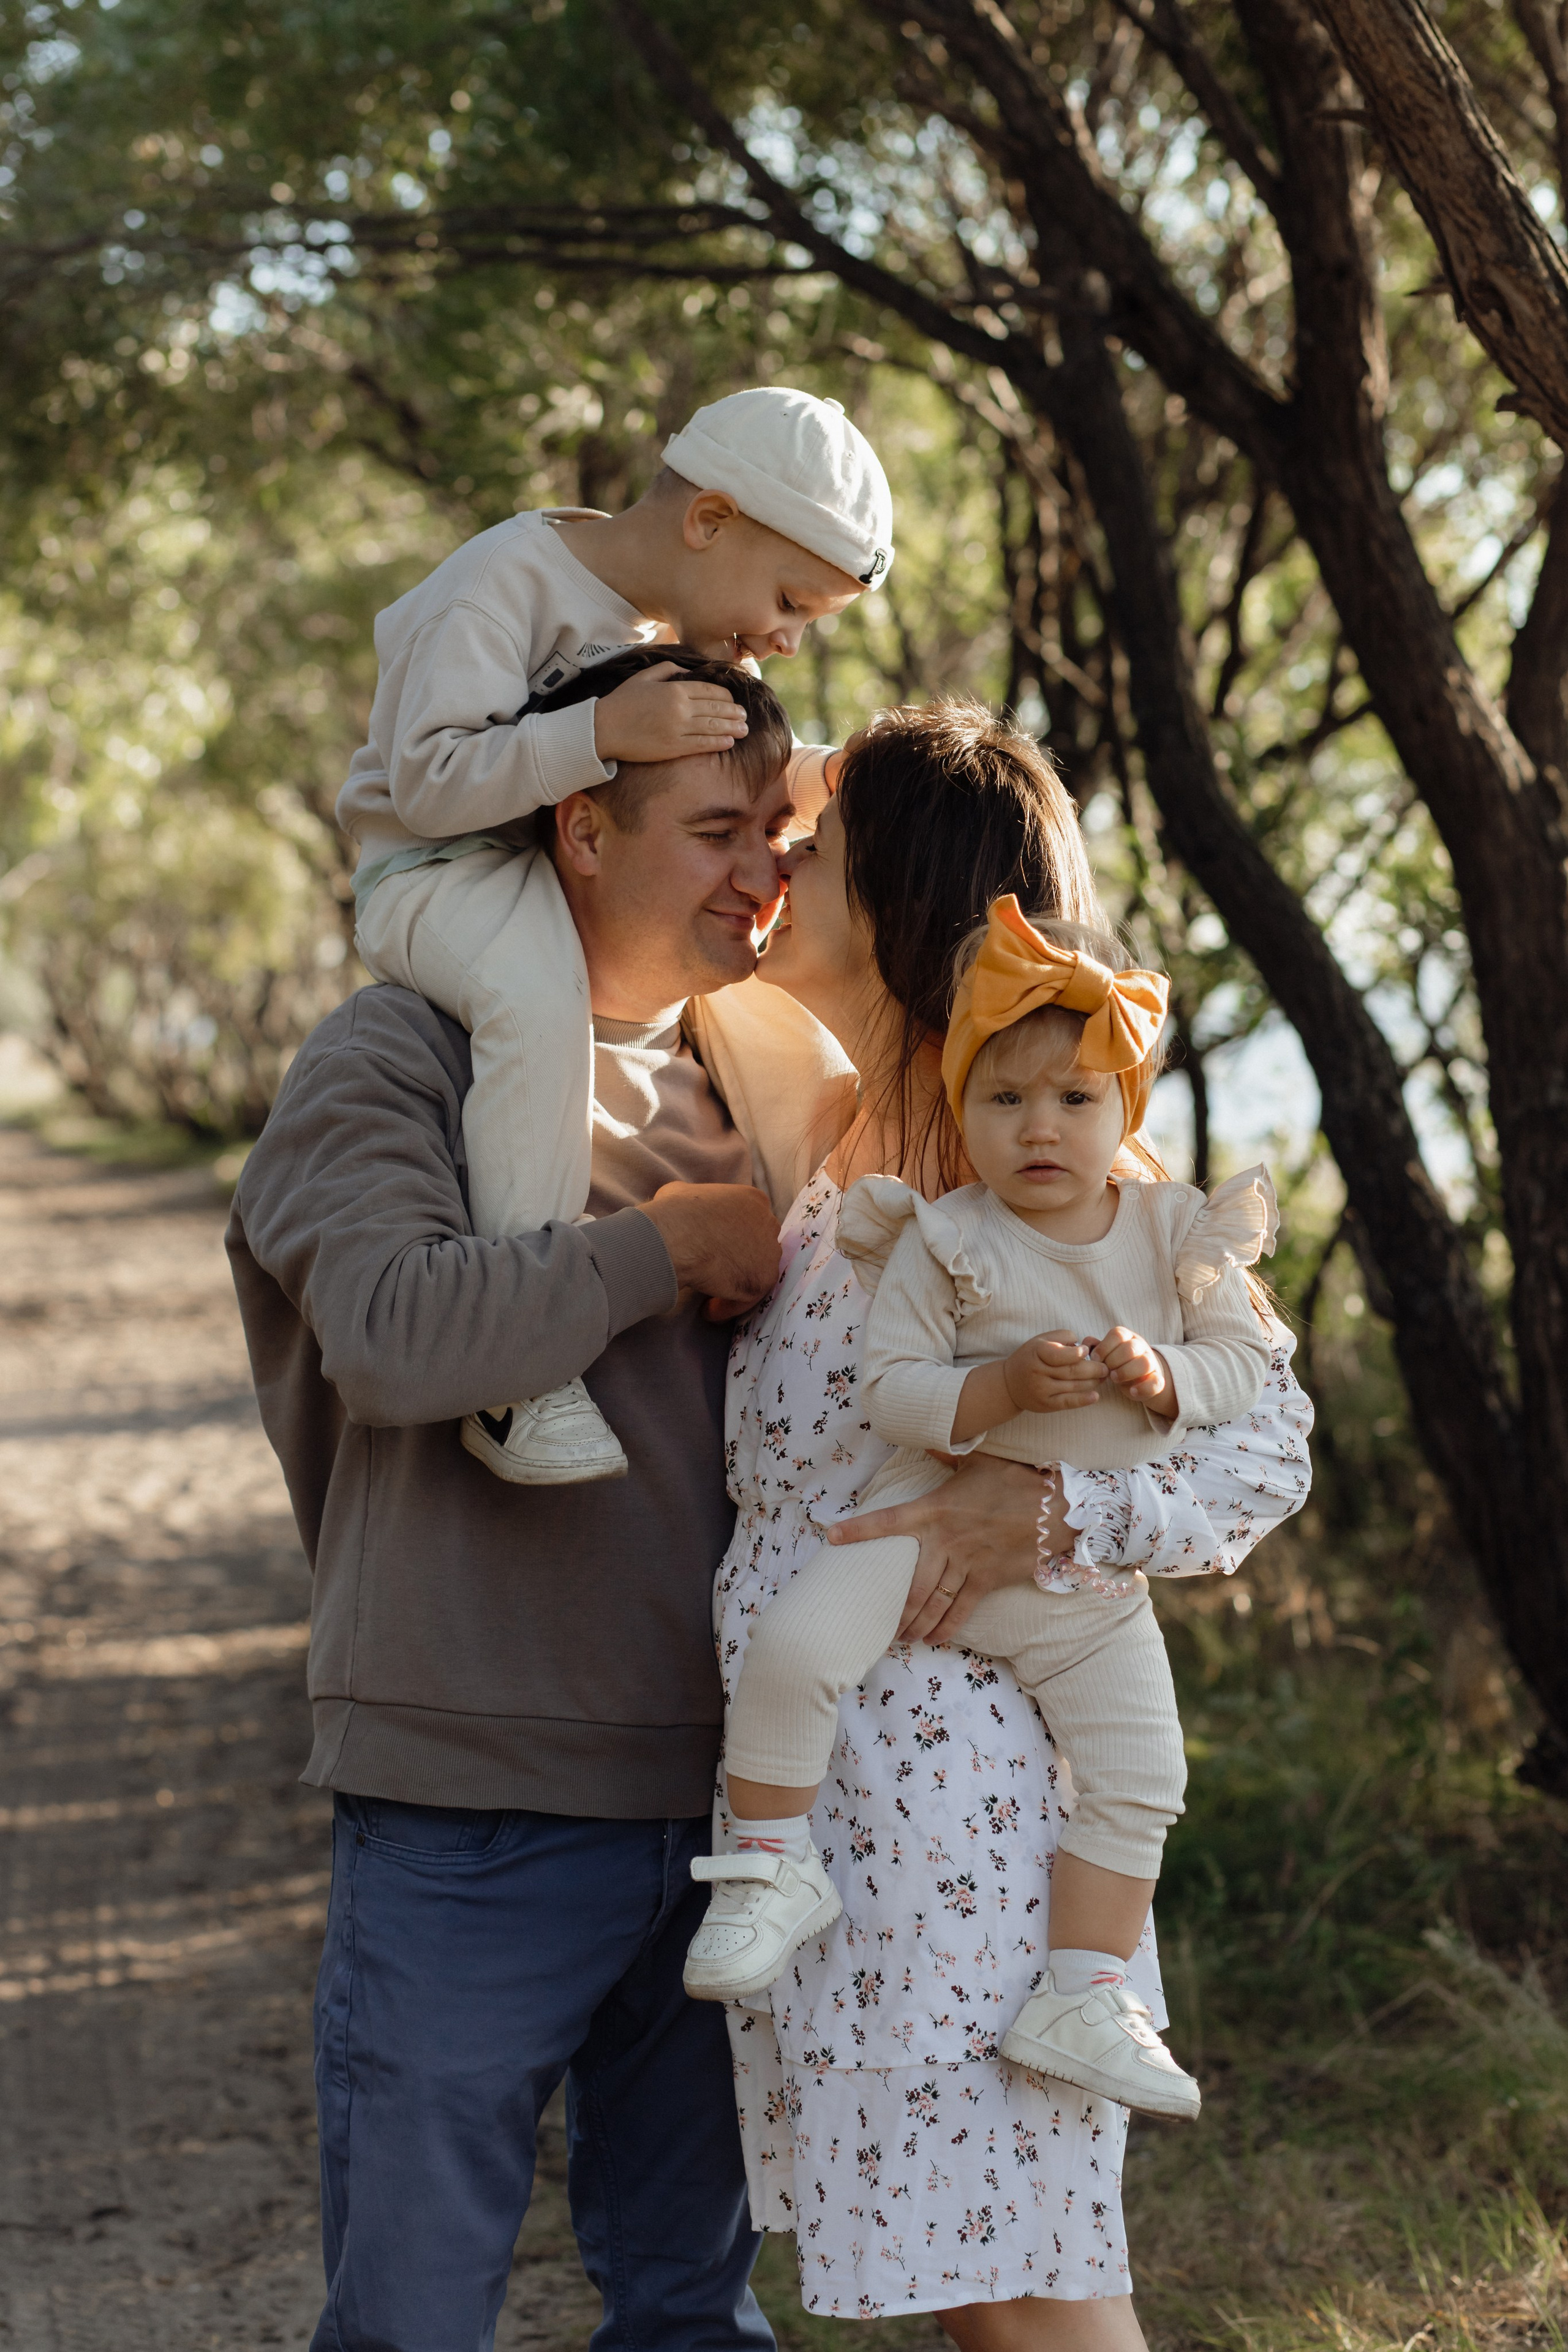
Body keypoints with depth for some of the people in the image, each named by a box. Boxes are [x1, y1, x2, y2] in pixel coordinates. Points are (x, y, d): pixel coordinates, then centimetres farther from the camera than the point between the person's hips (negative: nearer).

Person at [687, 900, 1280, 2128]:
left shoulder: (1176, 1231, 1)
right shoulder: (942, 1240, -7)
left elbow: (1244, 1359, 3)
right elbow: (892, 1391, -9)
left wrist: (1162, 1377, -18)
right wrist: (1001, 1388, -26)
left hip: (1092, 1572, 2)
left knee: (1141, 1772, -6)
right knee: (792, 1648, -24)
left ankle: (1082, 1998, 5)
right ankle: (775, 1866, -5)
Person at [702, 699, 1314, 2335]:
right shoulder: (819, 1142, 12)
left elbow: (1265, 1440, -11)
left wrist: (1042, 1508, -24)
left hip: (957, 1770, -8)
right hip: (794, 1761, 8)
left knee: (1021, 2287, -2)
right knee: (941, 2267, 13)